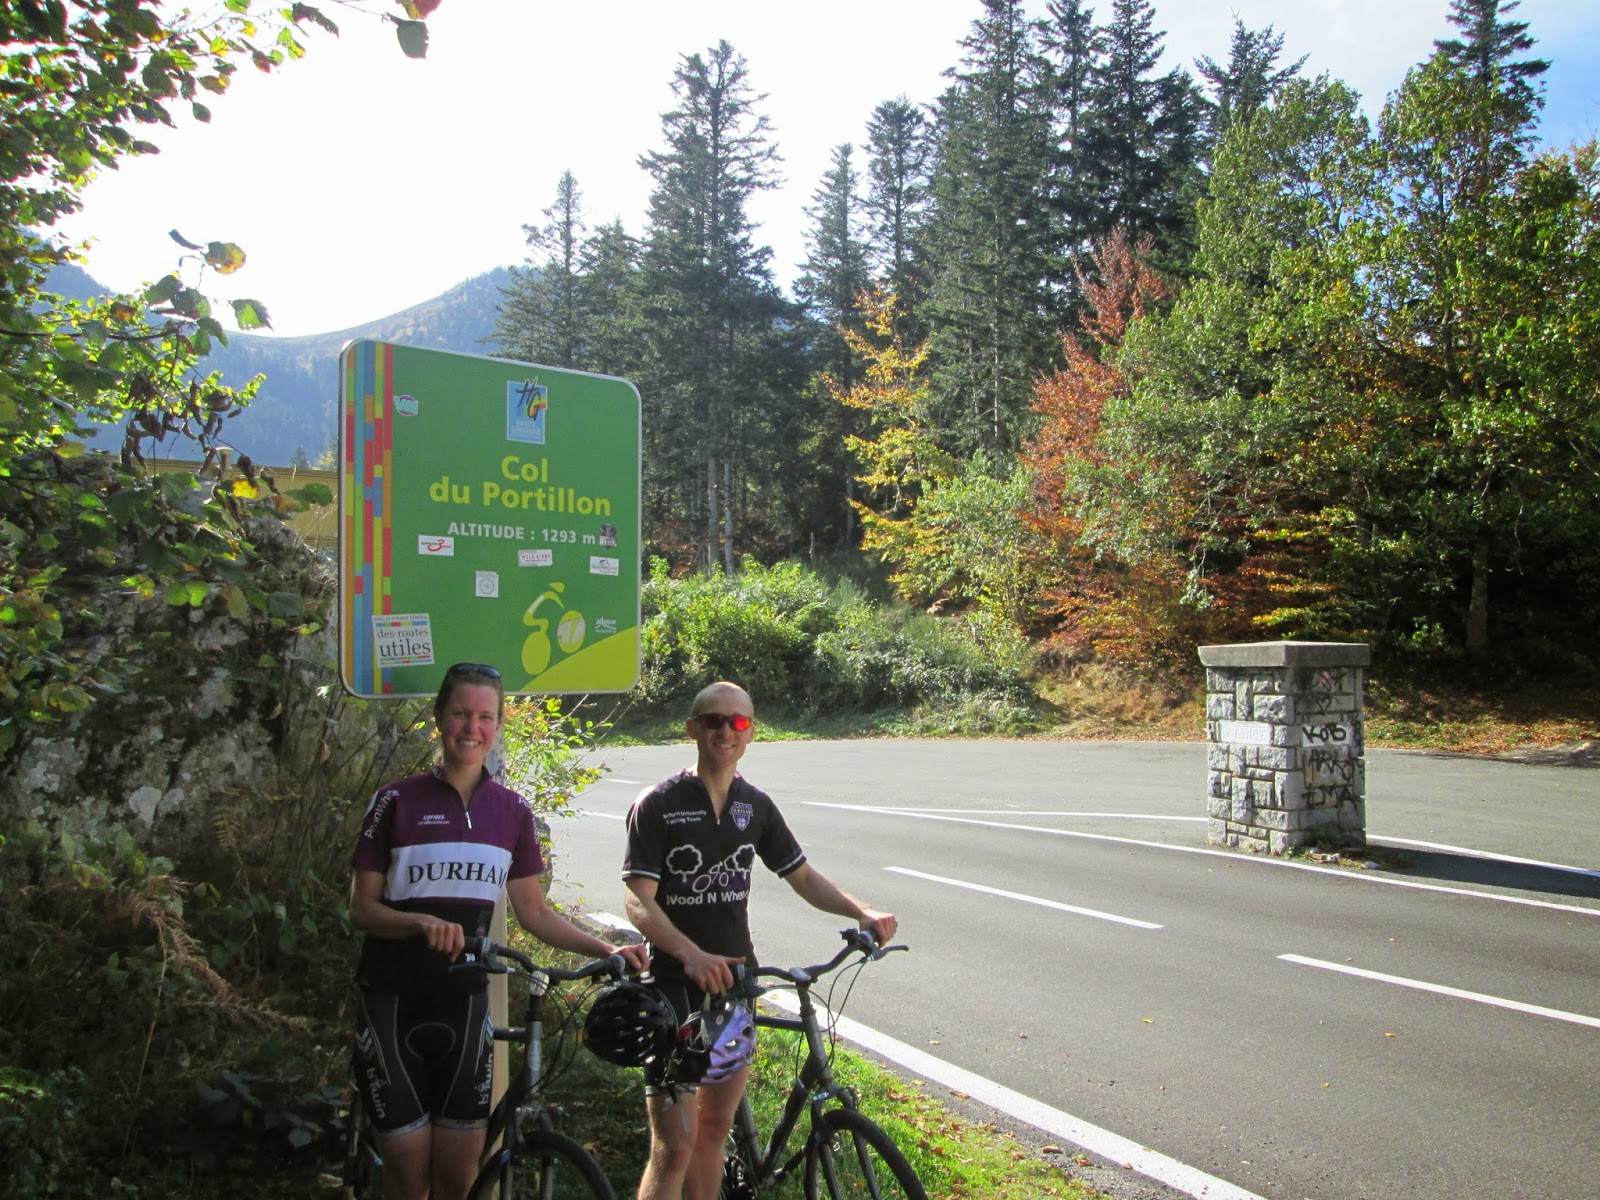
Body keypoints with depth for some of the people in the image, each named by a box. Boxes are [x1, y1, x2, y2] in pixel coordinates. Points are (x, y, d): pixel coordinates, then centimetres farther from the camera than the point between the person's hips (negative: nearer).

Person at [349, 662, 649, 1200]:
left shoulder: (512, 811, 3)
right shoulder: (397, 802, -7)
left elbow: (533, 911, 7)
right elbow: (362, 909, -6)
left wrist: (606, 949, -5)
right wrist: (423, 922, -24)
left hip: (463, 1000, 3)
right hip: (394, 999, -2)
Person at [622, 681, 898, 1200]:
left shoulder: (756, 805, 6)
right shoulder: (658, 805, -10)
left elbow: (802, 876, 13)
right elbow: (638, 901, -17)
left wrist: (863, 912, -3)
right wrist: (692, 955, -33)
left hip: (736, 982, 5)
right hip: (675, 985, -5)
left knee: (715, 1129, 16)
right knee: (675, 1148, -7)